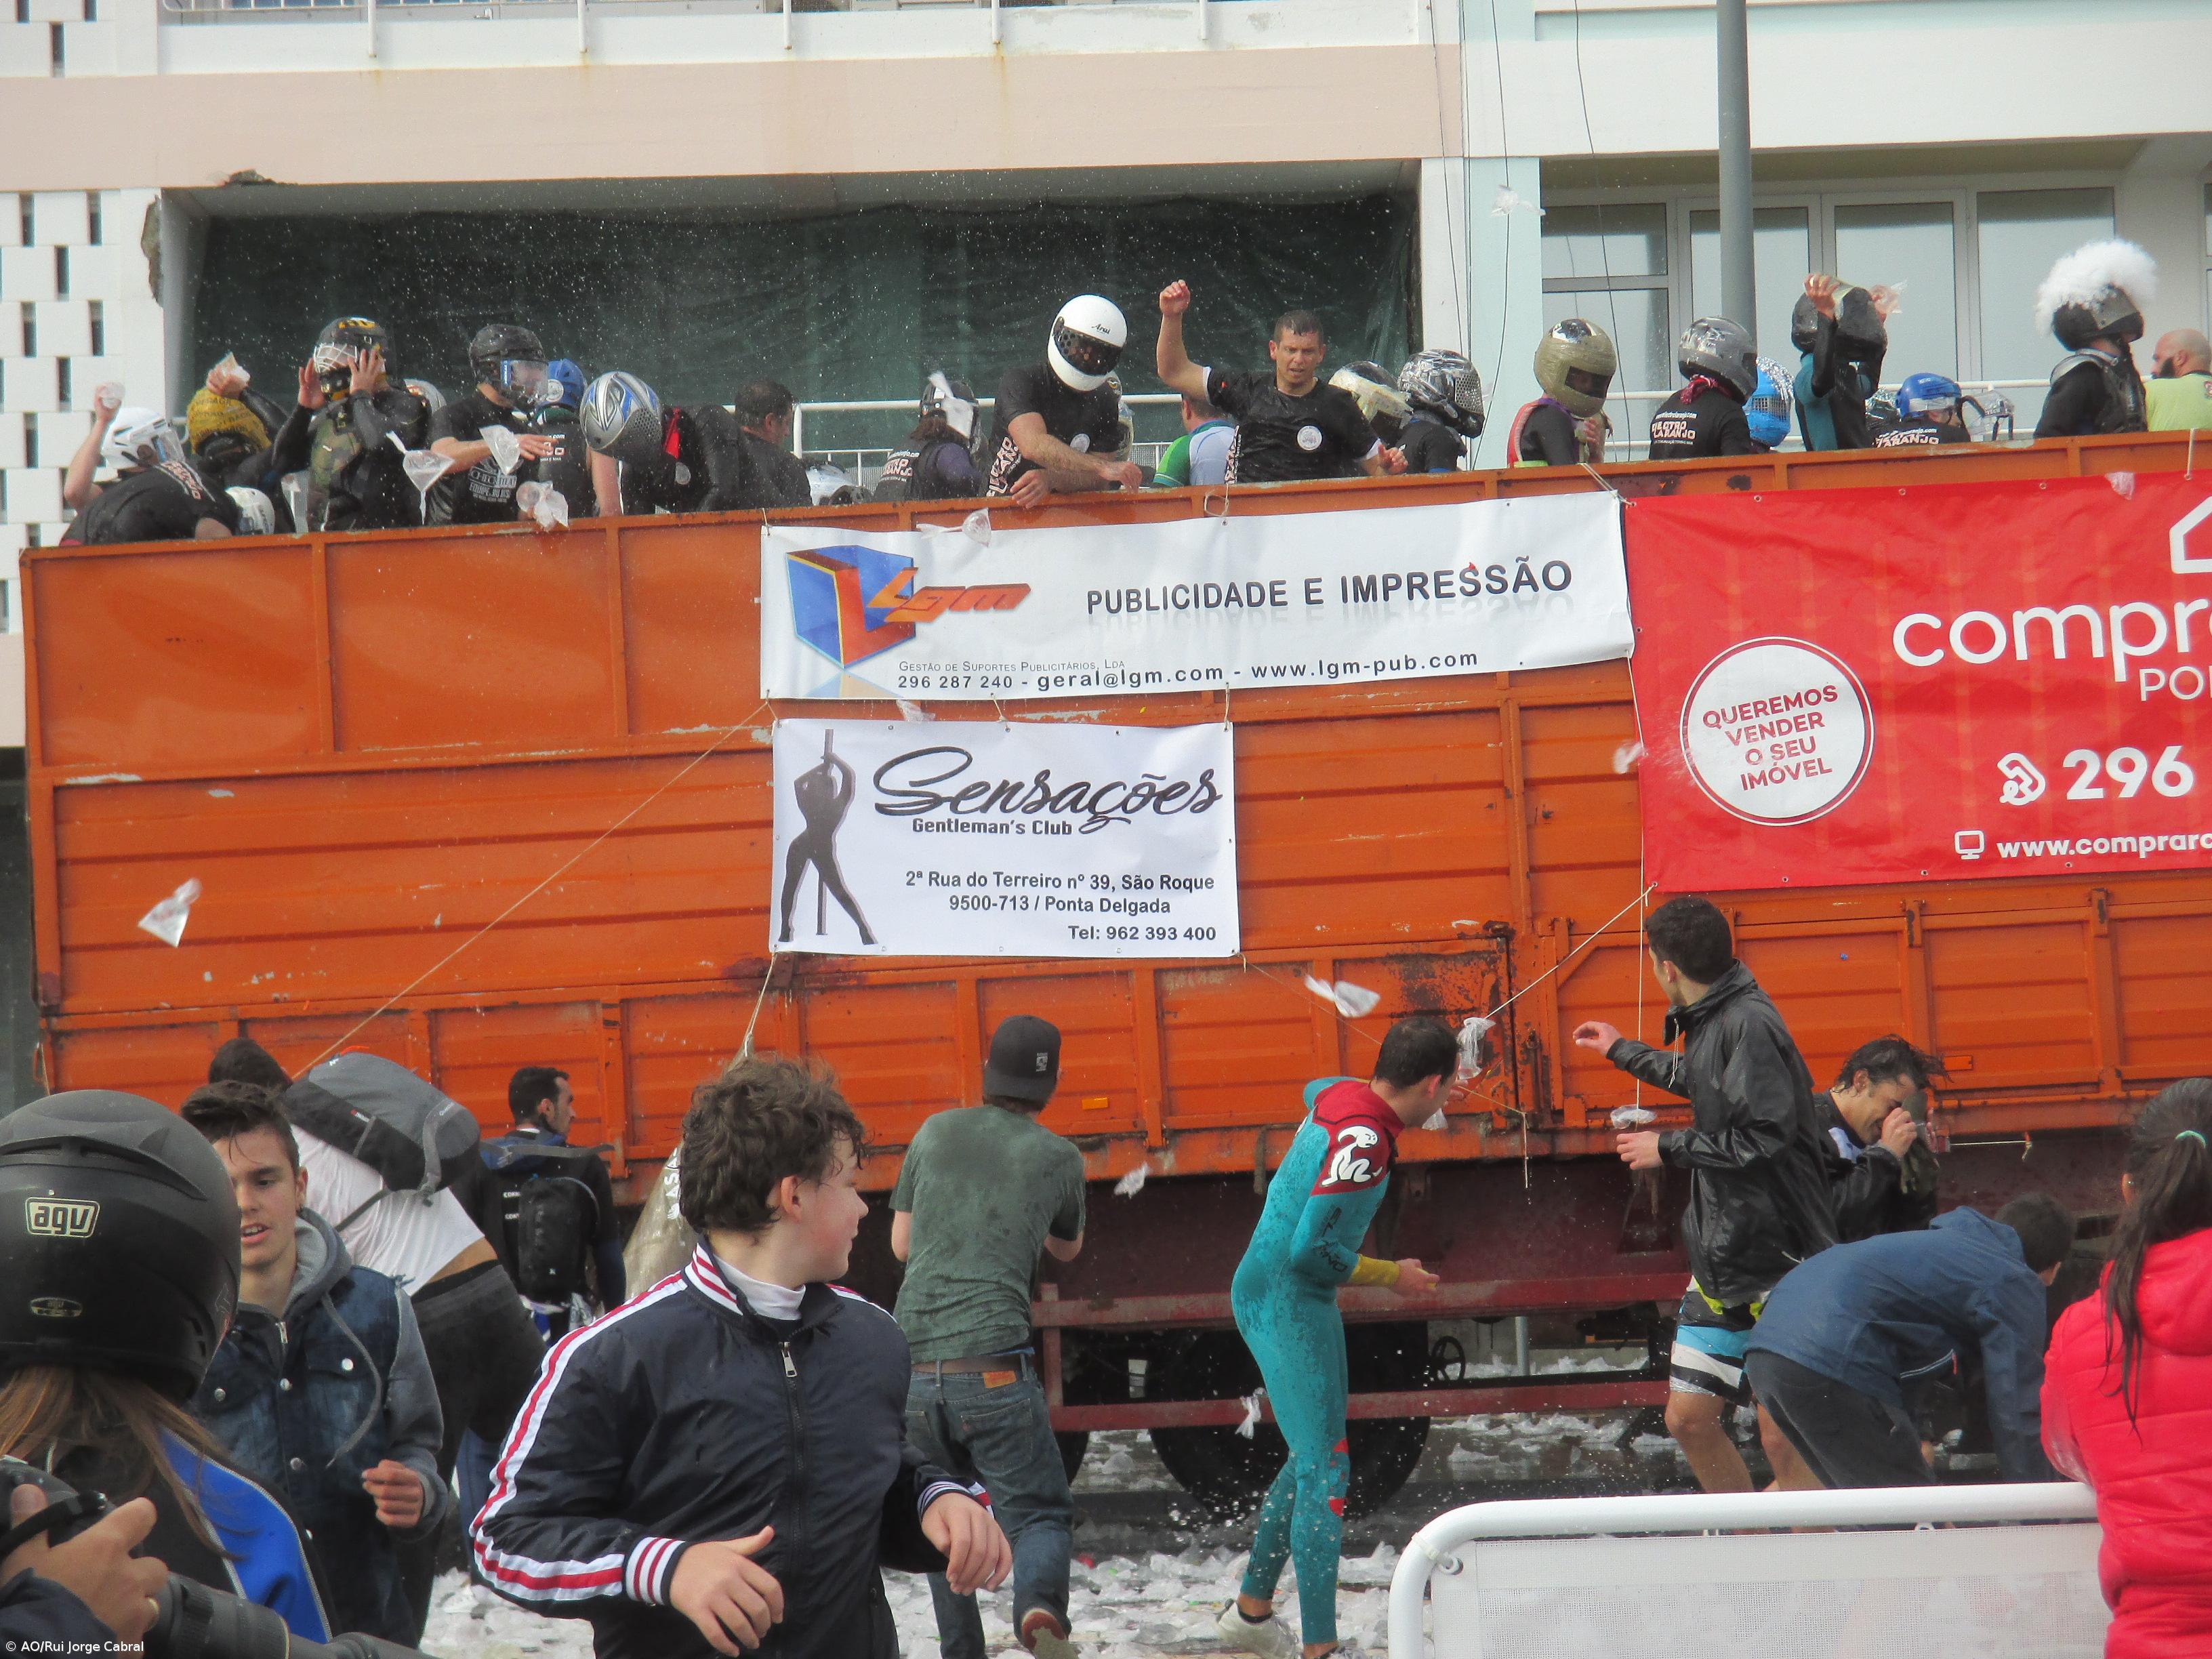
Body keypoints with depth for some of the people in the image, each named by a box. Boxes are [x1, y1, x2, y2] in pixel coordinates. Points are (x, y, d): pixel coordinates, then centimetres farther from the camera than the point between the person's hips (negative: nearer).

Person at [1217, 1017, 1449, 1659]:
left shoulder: (1340, 1095, 3)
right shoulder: (1363, 1140, -25)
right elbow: (1312, 1250, -26)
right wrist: (1393, 1276, -12)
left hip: (1264, 1293, 10)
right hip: (1288, 1308, -10)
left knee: (1312, 1458, 21)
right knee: (1325, 1475, -8)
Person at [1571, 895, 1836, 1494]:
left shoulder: (1749, 1026, -17)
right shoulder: (1711, 1022, 12)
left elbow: (1764, 1138, -25)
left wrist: (1670, 1148, -12)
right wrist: (1624, 1053, 51)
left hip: (1780, 1259, -10)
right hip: (1723, 1259, 10)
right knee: (1690, 1419, 10)